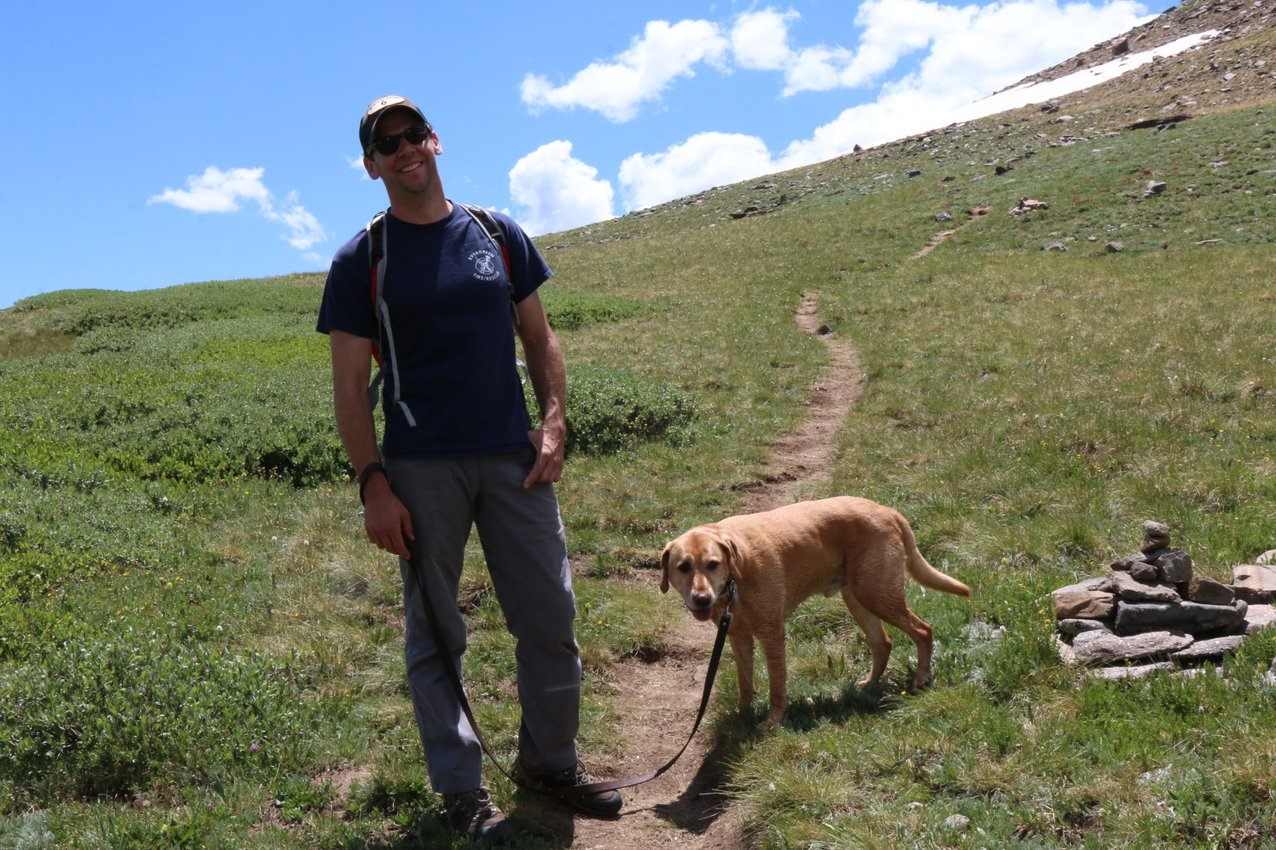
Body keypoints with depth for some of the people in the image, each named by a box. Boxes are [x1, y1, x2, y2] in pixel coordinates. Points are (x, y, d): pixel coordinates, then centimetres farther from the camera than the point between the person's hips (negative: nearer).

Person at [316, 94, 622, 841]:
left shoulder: (498, 235, 9)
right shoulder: (361, 261, 1)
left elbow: (540, 338, 12)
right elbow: (350, 385, -1)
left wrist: (554, 423, -2)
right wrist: (373, 485, -9)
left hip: (514, 458, 3)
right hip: (422, 469, -2)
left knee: (551, 614, 6)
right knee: (436, 632, 5)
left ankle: (551, 759, 26)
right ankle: (461, 787, 18)